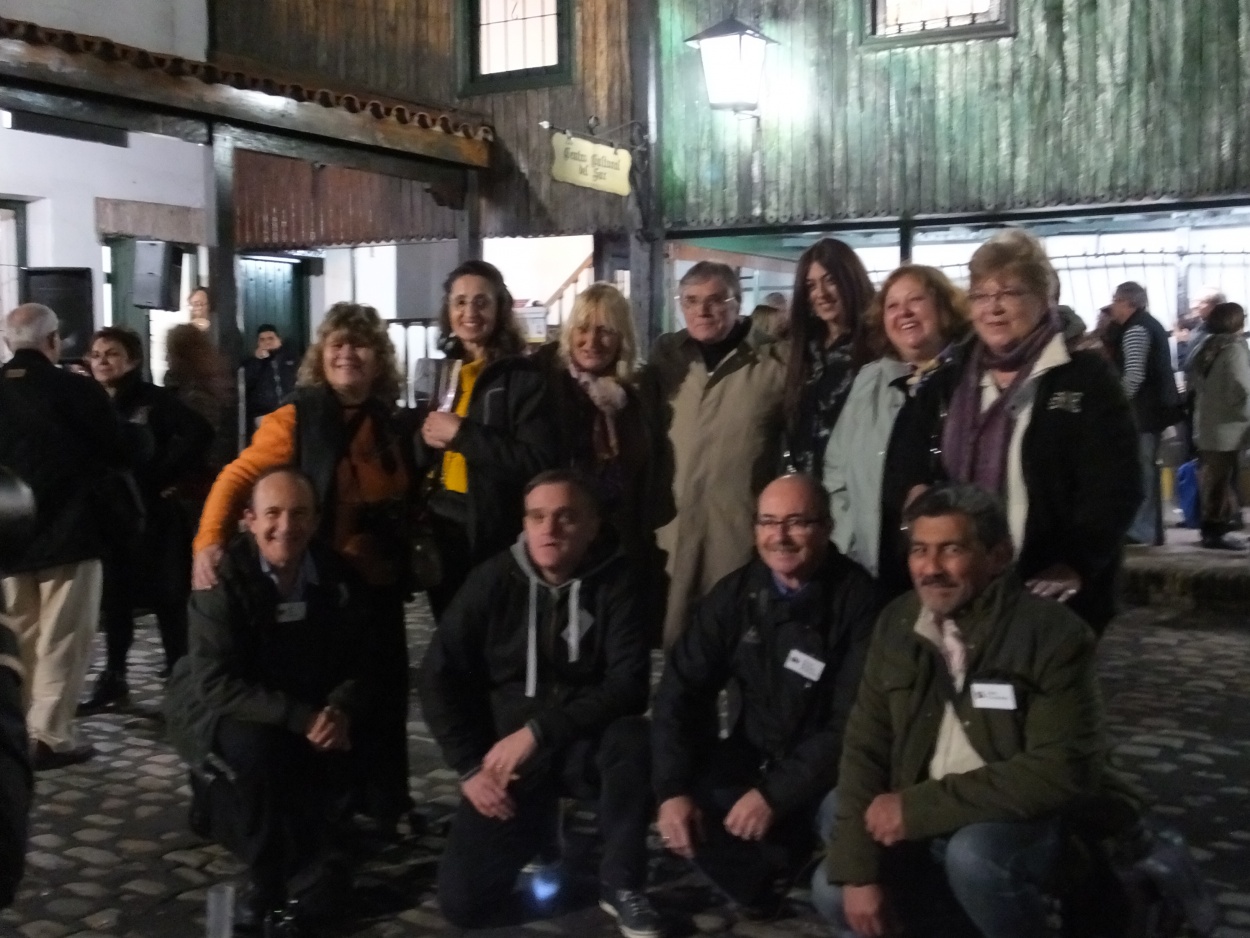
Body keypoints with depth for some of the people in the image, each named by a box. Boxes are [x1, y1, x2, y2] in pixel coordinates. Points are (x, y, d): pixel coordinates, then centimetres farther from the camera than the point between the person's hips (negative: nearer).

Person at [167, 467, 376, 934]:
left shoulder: (338, 577, -7)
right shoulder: (224, 578, -20)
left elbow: (361, 662, -2)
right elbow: (216, 683, -26)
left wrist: (340, 711, -25)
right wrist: (302, 718, -34)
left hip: (309, 715, 4)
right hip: (219, 710, -4)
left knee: (352, 751, -23)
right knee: (256, 747, -35)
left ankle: (302, 856, 8)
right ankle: (268, 879, -11)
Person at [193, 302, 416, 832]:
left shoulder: (394, 426, 6)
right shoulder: (297, 419, -10)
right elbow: (239, 477, -16)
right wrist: (210, 541, -29)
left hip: (380, 583, 5)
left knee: (385, 692, 14)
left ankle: (387, 804, 30)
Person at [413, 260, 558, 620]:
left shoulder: (523, 378, -8)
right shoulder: (440, 372, 10)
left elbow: (539, 462, -19)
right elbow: (416, 459, 16)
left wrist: (461, 434, -19)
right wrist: (426, 440, -7)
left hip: (495, 534, -6)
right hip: (440, 528, 6)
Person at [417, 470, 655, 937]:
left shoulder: (614, 583, -10)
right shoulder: (493, 580, -6)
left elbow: (629, 684, -19)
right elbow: (439, 678, -3)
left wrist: (537, 730, -26)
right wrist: (470, 767, -11)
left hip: (585, 744, -1)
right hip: (505, 753, 1)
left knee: (633, 742, -36)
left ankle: (621, 885, -13)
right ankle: (538, 827, 21)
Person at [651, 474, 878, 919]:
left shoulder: (857, 600, -16)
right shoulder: (735, 593, -3)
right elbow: (682, 690, -6)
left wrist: (776, 794, -25)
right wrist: (673, 788, -19)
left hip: (823, 773, -4)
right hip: (752, 755, 4)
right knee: (682, 806, -19)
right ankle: (767, 884, 2)